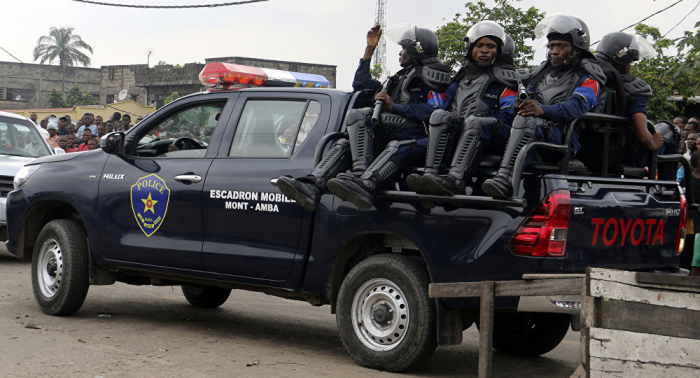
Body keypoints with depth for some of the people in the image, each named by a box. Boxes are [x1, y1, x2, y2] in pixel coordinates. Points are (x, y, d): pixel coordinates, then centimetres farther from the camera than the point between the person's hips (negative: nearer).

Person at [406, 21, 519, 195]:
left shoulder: (504, 77, 11)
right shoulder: (461, 78, 28)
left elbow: (508, 114, -2)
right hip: (460, 135, 5)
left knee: (474, 121, -35)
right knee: (439, 115, -21)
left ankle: (456, 178, -59)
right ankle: (431, 174, -39)